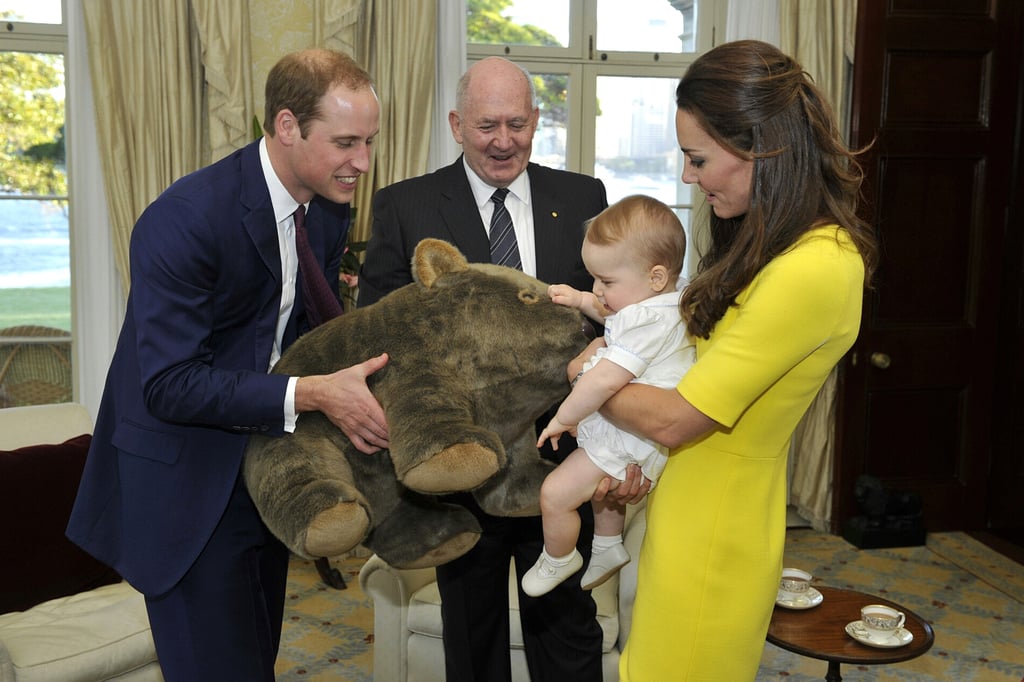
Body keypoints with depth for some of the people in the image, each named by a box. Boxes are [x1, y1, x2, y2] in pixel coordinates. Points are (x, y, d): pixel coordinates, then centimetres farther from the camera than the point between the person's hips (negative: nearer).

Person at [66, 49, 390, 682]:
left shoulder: (331, 209, -1)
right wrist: (311, 394, -34)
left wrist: (348, 391, -9)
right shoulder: (183, 218, -25)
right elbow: (168, 385, -27)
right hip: (186, 486, -7)